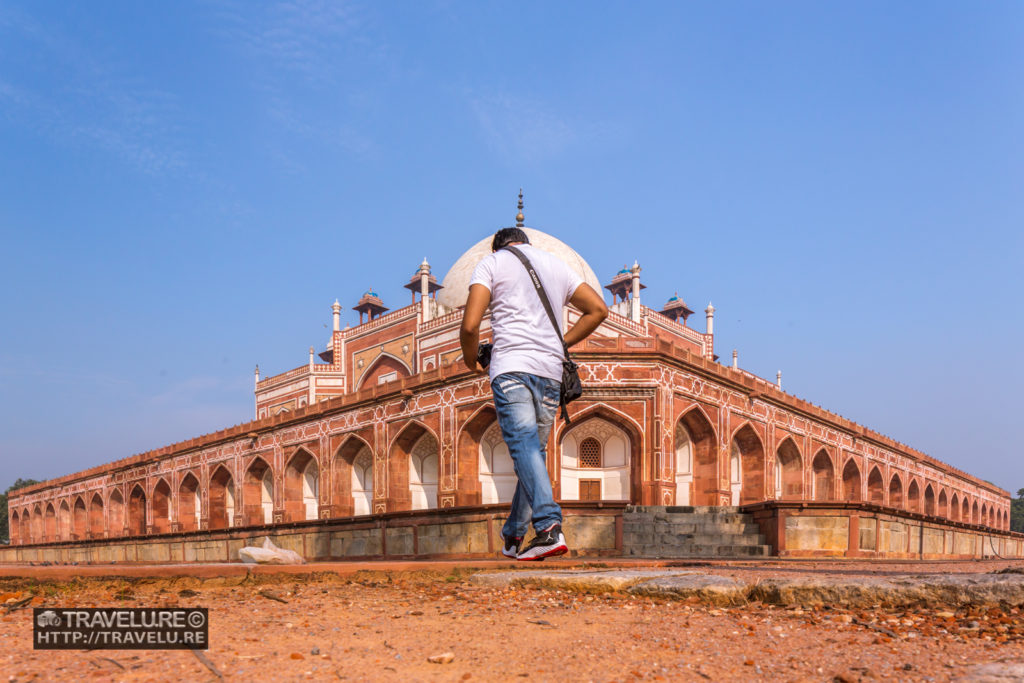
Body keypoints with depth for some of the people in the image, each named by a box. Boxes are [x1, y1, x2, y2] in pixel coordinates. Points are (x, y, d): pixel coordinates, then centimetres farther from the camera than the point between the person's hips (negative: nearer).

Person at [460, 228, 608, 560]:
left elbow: (470, 325, -3)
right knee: (535, 449, 12)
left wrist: (471, 360, 15)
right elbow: (599, 309, 18)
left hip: (511, 367, -4)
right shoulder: (557, 263, 23)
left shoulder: (492, 261, 9)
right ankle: (513, 536, 20)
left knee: (524, 447, -14)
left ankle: (549, 526, -31)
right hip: (551, 370, 5)